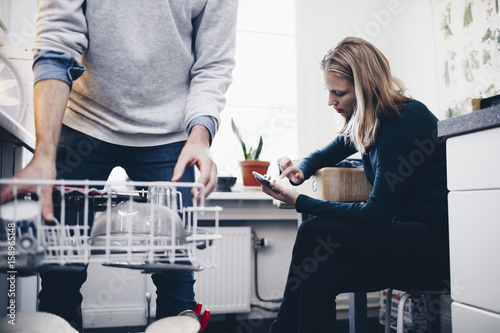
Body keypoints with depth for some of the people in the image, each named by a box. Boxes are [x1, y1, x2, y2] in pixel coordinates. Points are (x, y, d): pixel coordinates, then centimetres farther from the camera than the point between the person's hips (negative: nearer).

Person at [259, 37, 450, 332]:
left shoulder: (405, 120, -17)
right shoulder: (365, 124, 9)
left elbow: (377, 214, -20)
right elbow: (325, 155, 26)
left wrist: (299, 201, -19)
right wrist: (300, 170, 1)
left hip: (434, 242, -8)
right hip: (404, 234, 8)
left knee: (315, 233, -21)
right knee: (319, 274, -15)